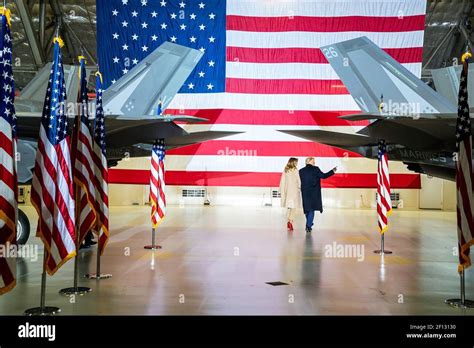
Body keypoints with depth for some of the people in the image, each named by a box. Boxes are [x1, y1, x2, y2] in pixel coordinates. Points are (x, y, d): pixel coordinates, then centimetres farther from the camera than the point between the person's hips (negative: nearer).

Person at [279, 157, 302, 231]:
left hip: (287, 190, 5)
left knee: (289, 206, 14)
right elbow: (298, 181, -8)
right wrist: (300, 187, 7)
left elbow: (282, 181, 6)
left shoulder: (285, 170, 4)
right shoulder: (295, 170, -8)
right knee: (294, 206, -4)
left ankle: (289, 220, 16)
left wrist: (282, 191, 12)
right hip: (294, 190, -5)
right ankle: (290, 221, -17)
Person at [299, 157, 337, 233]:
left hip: (305, 193, 3)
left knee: (307, 208, 17)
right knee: (312, 209, 2)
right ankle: (308, 226, -5)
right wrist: (333, 171, 1)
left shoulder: (301, 171, 1)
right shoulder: (315, 169, -8)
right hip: (314, 193, -3)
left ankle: (309, 223, 31)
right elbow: (323, 176, -8)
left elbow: (299, 182, 2)